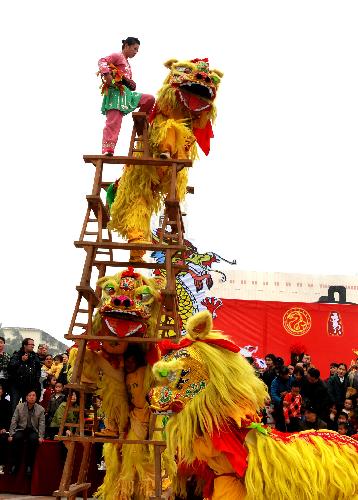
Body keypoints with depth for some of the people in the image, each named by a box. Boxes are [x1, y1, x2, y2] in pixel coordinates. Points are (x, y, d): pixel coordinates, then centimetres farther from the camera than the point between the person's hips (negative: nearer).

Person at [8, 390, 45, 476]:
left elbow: (41, 423, -1)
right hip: (21, 429, 1)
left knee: (33, 439, -34)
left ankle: (29, 465, -22)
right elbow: (14, 421, 1)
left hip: (33, 430, -1)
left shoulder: (40, 409, 1)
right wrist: (11, 435, -7)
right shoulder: (19, 407, 2)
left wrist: (41, 436, -11)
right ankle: (15, 464, -18)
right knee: (16, 438, -32)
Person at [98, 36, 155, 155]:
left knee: (150, 99, 3)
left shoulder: (127, 63, 28)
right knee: (113, 122, -16)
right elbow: (102, 61, -14)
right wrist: (107, 75, -27)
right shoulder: (117, 56, 3)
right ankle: (107, 150, -20)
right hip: (116, 93, -8)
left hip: (127, 93, 8)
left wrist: (131, 84, 5)